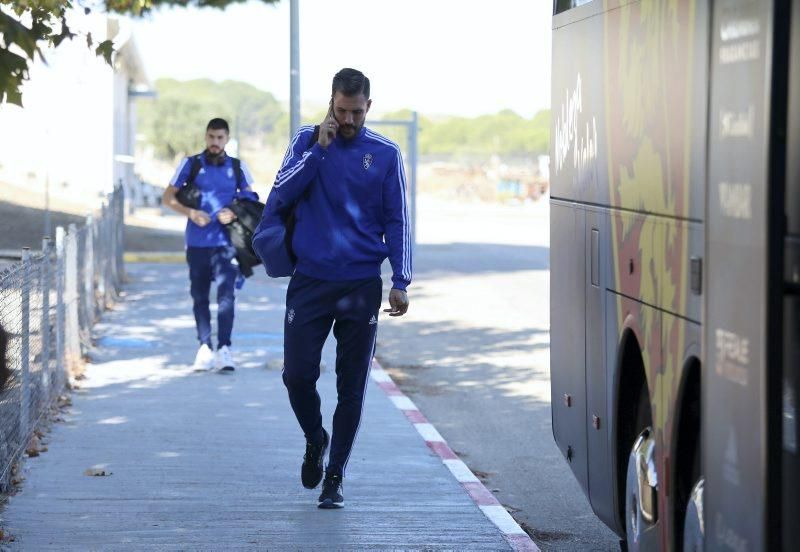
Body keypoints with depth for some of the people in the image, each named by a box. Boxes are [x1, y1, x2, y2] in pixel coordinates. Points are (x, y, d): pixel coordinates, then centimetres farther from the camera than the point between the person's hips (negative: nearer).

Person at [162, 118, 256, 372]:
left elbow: (251, 200, 13)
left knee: (226, 294, -13)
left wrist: (234, 214, -8)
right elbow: (168, 197, 6)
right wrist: (190, 212, -11)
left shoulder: (237, 167, 8)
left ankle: (224, 348, -17)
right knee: (200, 296, 6)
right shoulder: (191, 164, 6)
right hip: (197, 243, 1)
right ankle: (205, 347, 13)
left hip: (225, 242, -1)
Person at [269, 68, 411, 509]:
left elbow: (397, 222, 4)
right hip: (310, 282, 0)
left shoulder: (386, 154, 3)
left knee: (352, 387, 2)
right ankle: (315, 439, 26)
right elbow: (282, 193, -8)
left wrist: (401, 282, -4)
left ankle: (335, 477, 13)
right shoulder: (307, 142, 5)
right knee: (297, 374, -4)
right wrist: (320, 148, -14)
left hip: (362, 287, 0)